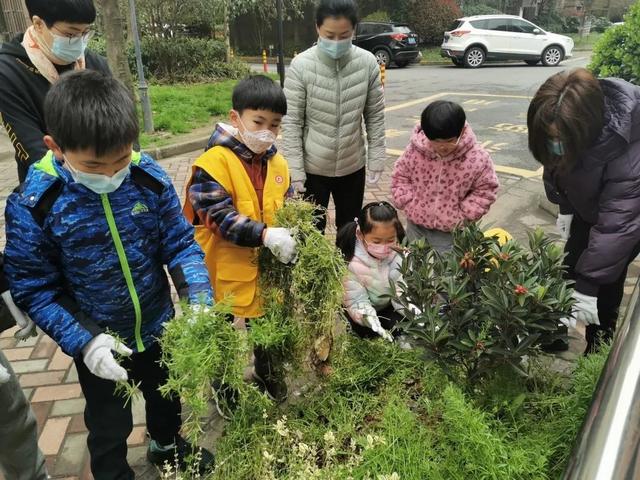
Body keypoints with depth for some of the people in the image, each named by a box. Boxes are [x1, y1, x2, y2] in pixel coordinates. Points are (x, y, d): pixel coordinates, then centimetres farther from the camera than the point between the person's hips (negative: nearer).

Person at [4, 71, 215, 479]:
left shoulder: (151, 178, -18)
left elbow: (181, 244, -10)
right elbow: (34, 289, -16)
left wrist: (200, 301, -24)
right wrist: (84, 340, -26)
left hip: (158, 326, 3)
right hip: (98, 342, -2)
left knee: (167, 394, 30)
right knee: (110, 428, 22)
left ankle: (168, 445, 62)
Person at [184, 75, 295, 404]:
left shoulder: (277, 163, 1)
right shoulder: (213, 162, -19)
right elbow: (219, 217, -25)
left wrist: (289, 239, -12)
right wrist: (265, 235, -35)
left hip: (268, 270, 5)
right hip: (229, 273, -5)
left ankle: (268, 374, 52)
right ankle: (224, 389, 44)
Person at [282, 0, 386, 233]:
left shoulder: (368, 63, -8)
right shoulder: (301, 65, -14)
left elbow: (375, 116, 1)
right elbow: (291, 122, -11)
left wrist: (376, 157, -1)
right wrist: (295, 169, -13)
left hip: (353, 166, 2)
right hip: (312, 168, -2)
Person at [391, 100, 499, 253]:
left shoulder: (477, 157, -20)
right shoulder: (415, 150, -15)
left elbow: (485, 189, -5)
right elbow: (400, 177, 1)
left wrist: (464, 215, -11)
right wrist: (409, 205, -7)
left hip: (451, 230, -3)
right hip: (416, 224, 3)